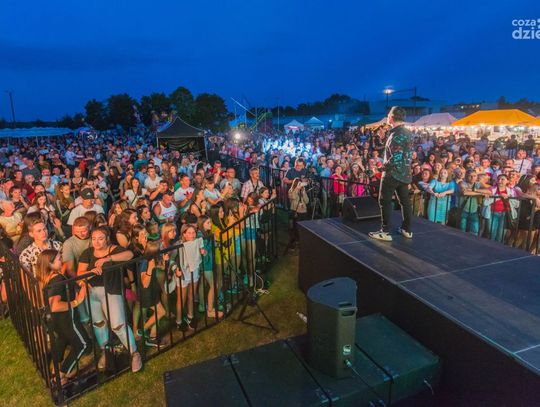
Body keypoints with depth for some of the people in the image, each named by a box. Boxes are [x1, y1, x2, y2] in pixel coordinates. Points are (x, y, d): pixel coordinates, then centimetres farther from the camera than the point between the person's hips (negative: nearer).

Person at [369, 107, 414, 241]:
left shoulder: (396, 134, -19)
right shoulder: (407, 133, 10)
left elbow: (396, 159, -26)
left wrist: (385, 165, -10)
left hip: (393, 173, -9)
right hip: (405, 173, 9)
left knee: (385, 201, -1)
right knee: (405, 201, 13)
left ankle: (385, 232, 1)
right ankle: (407, 230, 21)